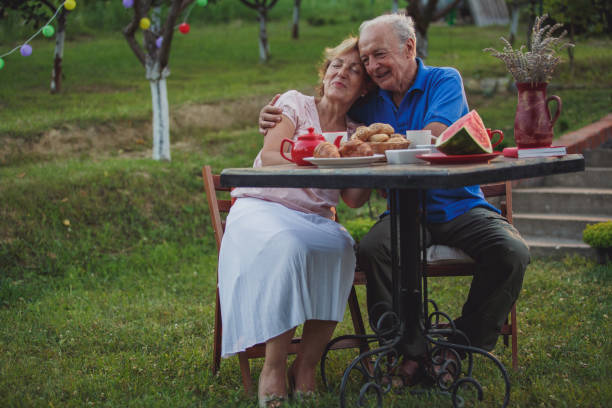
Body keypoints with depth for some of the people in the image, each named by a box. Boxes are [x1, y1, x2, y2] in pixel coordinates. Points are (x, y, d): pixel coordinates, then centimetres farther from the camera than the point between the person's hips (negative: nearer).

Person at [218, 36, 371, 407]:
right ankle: (274, 366, -29)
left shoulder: (355, 133, 14)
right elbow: (269, 157, -11)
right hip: (261, 209, -3)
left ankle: (307, 365, -24)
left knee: (340, 248, -32)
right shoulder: (296, 104, 6)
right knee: (288, 245, -37)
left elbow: (355, 200, 3)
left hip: (316, 219, 3)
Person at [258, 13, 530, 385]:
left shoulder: (444, 81, -3)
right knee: (373, 249, -31)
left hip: (461, 207, -2)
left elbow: (430, 142, -18)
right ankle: (413, 351, -18)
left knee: (512, 252, -28)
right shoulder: (370, 100, 10)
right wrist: (275, 121, 0)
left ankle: (465, 347, -8)